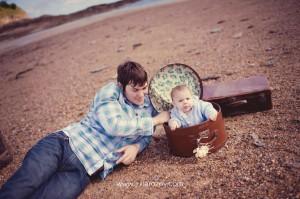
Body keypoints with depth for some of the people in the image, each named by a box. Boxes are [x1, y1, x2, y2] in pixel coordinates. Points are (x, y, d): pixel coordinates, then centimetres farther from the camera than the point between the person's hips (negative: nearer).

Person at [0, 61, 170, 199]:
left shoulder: (148, 105, 11)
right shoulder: (110, 92, -4)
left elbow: (146, 135, 20)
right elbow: (115, 126, -18)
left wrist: (136, 147, -5)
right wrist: (156, 119, -10)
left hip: (85, 169, 2)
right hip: (66, 142, -1)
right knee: (22, 185, -23)